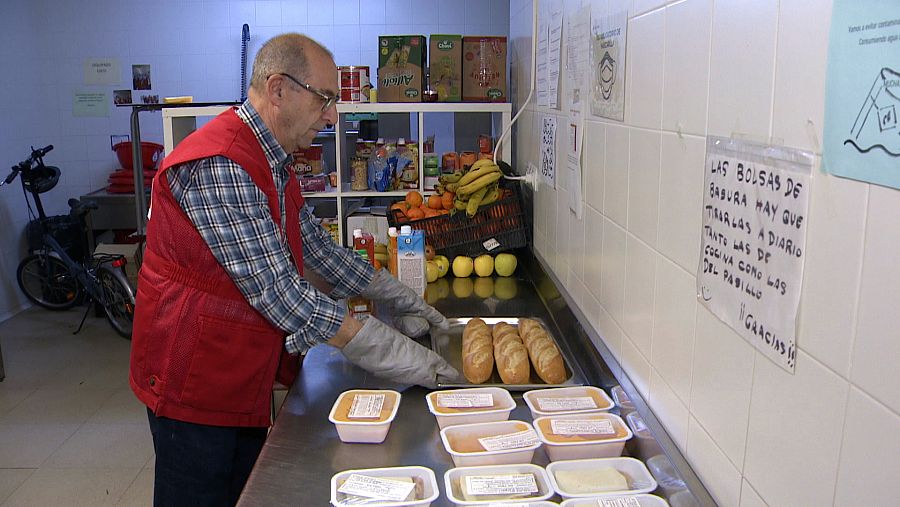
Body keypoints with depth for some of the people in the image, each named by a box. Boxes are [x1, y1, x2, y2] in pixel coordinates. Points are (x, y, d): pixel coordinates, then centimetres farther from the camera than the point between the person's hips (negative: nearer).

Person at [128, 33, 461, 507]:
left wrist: (396, 296, 9)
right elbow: (278, 293, -30)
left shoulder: (271, 163, 8)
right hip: (195, 379, -9)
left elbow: (315, 246, 14)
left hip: (244, 377, 9)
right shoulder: (218, 166, -26)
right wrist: (389, 352, -26)